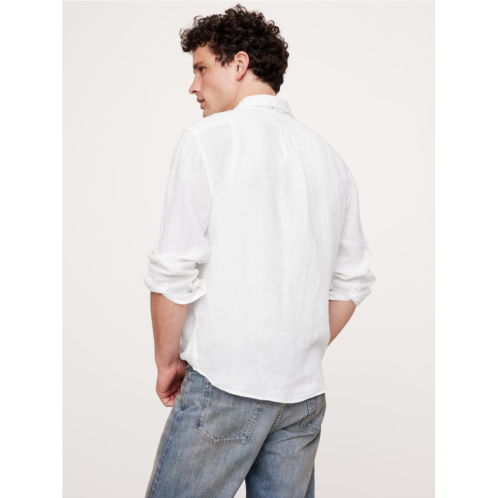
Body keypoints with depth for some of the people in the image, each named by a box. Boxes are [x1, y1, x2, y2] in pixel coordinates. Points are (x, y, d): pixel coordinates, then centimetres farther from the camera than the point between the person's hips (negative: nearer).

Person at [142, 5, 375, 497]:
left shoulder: (207, 139, -7)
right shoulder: (330, 157, 10)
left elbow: (174, 272, -11)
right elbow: (353, 281, 13)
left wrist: (168, 360, 2)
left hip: (224, 384, -5)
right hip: (305, 393, 6)